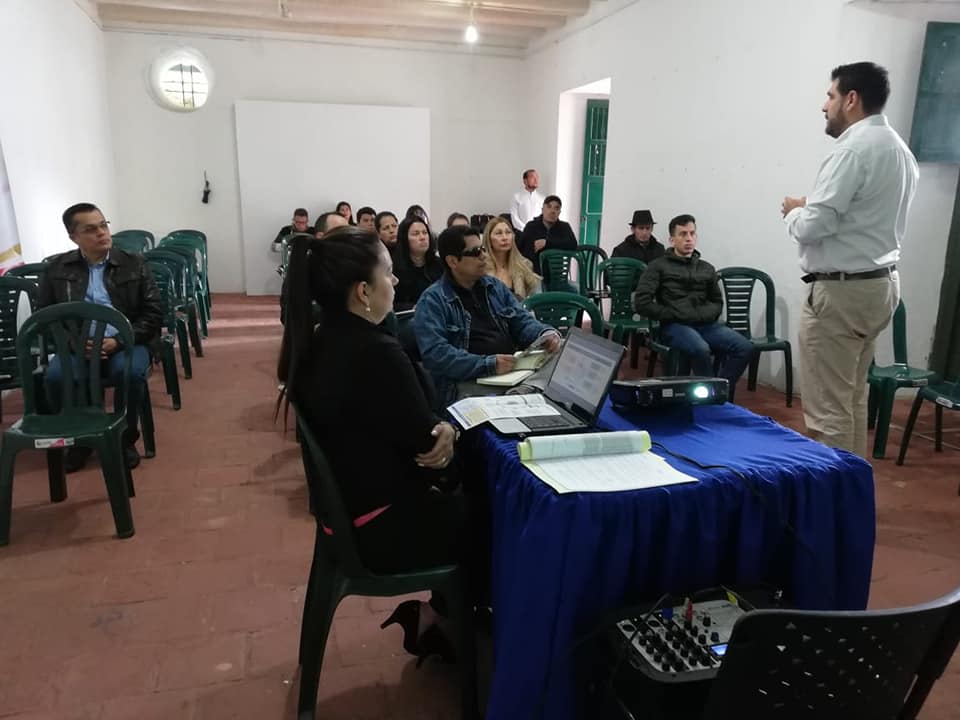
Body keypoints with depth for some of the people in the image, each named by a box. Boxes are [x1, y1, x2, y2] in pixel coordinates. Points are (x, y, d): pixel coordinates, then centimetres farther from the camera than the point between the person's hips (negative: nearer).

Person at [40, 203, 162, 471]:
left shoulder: (134, 264, 5)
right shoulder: (56, 269, 9)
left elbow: (153, 314, 1)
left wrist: (119, 341, -14)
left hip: (125, 343, -1)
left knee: (130, 373, -34)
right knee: (55, 377, -29)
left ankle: (124, 439, -8)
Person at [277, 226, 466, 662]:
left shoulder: (317, 341, 0)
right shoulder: (375, 353, -29)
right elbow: (425, 447, -20)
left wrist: (437, 427, -12)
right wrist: (447, 433, 0)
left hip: (345, 506, 8)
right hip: (382, 525, -8)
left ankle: (438, 613, 25)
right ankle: (434, 619, 24)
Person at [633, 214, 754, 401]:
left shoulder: (706, 269, 21)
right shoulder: (659, 266, 7)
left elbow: (717, 302, 27)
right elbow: (641, 303, -2)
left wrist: (704, 315, 5)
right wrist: (672, 314, -6)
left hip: (705, 324, 5)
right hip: (675, 325, -5)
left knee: (745, 347, -21)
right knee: (701, 349, -37)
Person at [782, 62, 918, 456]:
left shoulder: (853, 148, -16)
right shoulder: (900, 148, 15)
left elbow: (812, 227, -20)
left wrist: (795, 211, 0)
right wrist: (812, 208, 14)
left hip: (841, 291, -10)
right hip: (880, 283, 10)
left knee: (827, 408, -4)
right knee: (852, 399, 17)